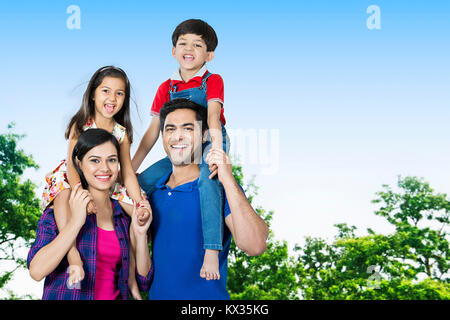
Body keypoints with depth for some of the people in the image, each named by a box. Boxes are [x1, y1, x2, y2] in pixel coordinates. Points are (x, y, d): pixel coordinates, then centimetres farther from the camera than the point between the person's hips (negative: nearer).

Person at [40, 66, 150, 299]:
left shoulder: (121, 132, 0)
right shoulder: (81, 125, -11)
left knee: (141, 215, -10)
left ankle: (130, 278, -1)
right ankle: (72, 254, -49)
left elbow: (127, 172, -1)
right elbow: (72, 163, -19)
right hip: (74, 179, -4)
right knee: (63, 192, -38)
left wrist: (140, 204, -14)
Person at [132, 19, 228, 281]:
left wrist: (216, 149, -37)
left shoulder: (212, 81, 0)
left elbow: (213, 114, -19)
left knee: (206, 177, -37)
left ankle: (212, 251, -42)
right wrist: (130, 169, 5)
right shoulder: (167, 88, 12)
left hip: (209, 146, -5)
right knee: (142, 181, -12)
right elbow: (153, 131, 10)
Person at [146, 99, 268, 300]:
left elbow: (255, 246, -28)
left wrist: (228, 180, -30)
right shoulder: (152, 189, 2)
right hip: (156, 295, 5)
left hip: (207, 296, -4)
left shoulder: (220, 188, -12)